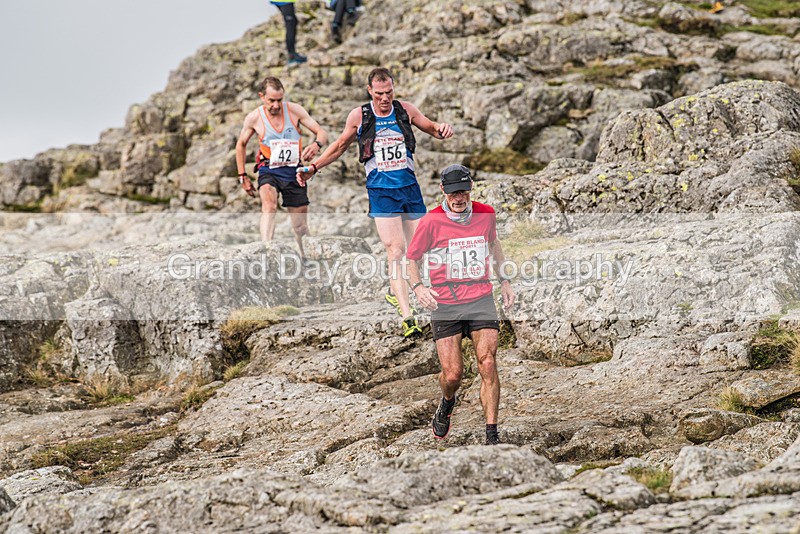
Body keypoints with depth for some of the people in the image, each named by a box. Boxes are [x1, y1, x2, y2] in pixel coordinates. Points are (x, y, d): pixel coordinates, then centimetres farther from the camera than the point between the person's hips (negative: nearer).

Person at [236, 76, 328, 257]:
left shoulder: (294, 110, -5)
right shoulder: (254, 118, -6)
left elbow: (322, 132, -2)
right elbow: (241, 145, 12)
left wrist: (316, 145, -26)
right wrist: (242, 176, 9)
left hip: (293, 171, 2)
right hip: (269, 171, -2)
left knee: (300, 225, 8)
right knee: (269, 205, -34)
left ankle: (304, 257, 34)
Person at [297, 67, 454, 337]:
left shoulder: (406, 110, 2)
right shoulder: (359, 116, -1)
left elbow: (430, 127, 16)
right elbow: (340, 145, 14)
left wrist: (441, 129, -8)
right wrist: (313, 168, 10)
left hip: (409, 187, 3)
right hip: (381, 191, -3)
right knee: (396, 250, -14)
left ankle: (395, 291, 35)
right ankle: (407, 316, -21)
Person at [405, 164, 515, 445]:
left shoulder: (486, 214, 4)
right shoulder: (431, 221, -6)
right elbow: (411, 258, 6)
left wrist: (503, 280, 20)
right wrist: (418, 287, -11)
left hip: (481, 299, 2)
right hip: (444, 304, -2)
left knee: (487, 364, -15)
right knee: (452, 374, -6)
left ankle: (492, 436, -9)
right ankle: (447, 403, 32)